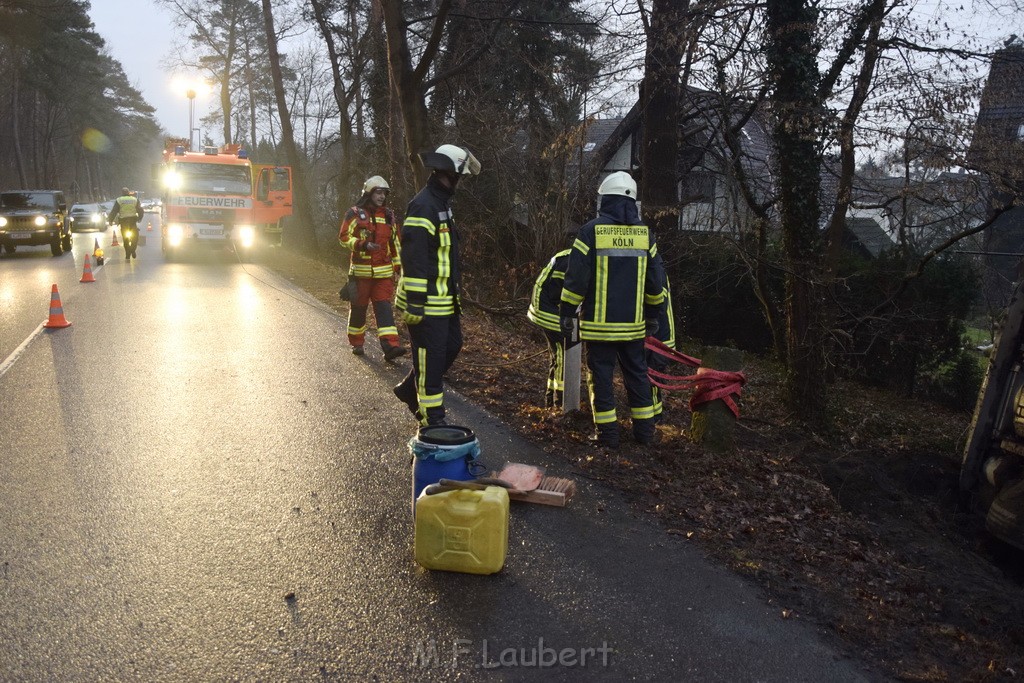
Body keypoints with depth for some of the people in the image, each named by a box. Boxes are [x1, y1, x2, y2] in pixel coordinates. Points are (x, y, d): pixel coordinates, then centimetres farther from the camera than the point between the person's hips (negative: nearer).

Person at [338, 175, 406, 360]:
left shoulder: (388, 216, 12)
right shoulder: (355, 214, -3)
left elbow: (395, 243, 18)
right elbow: (344, 237, -8)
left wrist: (398, 265, 14)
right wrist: (362, 244, -23)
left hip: (384, 272, 3)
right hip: (361, 270, -3)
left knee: (384, 307, -6)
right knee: (358, 307, 7)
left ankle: (390, 346, -14)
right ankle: (356, 343, 23)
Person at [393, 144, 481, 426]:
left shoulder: (442, 203, 15)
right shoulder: (423, 207, -19)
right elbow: (414, 258, -24)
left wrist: (453, 292, 26)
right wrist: (415, 303, -25)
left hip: (445, 300, 10)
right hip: (427, 305, -10)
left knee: (452, 346, 20)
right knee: (431, 360, -1)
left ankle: (409, 389, 34)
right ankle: (432, 419, 10)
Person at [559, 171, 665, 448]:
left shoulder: (591, 231, -8)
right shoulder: (645, 234, 5)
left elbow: (575, 278, -10)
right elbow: (656, 282, 10)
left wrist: (567, 312, 0)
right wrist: (653, 315, 21)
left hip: (598, 323, -4)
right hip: (633, 323, 4)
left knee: (601, 376, 4)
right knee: (637, 375, 15)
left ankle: (607, 433, 7)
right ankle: (644, 430, 21)